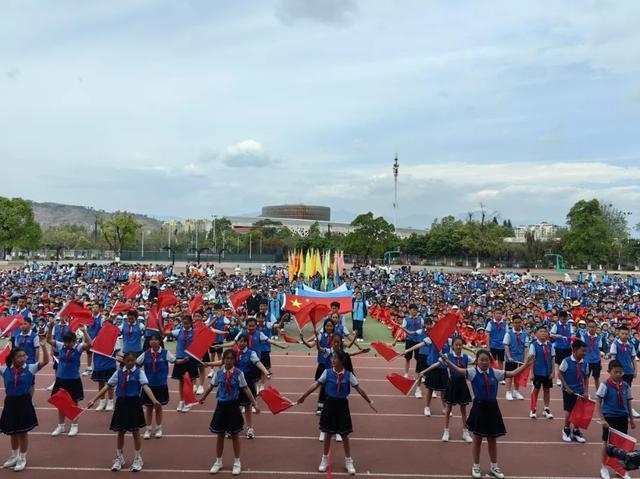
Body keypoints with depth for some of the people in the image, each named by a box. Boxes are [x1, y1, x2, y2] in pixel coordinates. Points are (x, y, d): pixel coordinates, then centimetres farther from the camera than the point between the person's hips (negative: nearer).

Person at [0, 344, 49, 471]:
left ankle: (22, 459, 25)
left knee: (23, 432, 8)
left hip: (24, 402, -3)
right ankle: (14, 456, 39)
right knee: (12, 432, 18)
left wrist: (43, 345, -32)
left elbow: (45, 361, -21)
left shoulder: (30, 368, -10)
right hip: (10, 402, 3)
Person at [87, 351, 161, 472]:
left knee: (135, 432, 8)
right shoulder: (118, 373, 3)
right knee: (120, 432, 14)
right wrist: (93, 400, 2)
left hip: (134, 404, -3)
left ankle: (138, 459, 25)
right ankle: (119, 458, 34)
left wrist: (154, 400, -35)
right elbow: (107, 387, 6)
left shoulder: (139, 373, -8)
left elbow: (146, 387, -20)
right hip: (121, 403, 3)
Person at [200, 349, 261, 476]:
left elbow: (246, 389, -9)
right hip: (221, 405, 2)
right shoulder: (218, 373, -3)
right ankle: (218, 462, 29)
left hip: (233, 406, -2)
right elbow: (211, 386, 12)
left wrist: (255, 404, -15)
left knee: (234, 435, 9)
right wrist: (203, 398, 25)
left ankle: (237, 463, 24)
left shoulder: (239, 374, -10)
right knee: (220, 434, 12)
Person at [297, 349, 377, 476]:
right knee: (328, 434, 12)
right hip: (330, 404, 1)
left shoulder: (348, 375, -10)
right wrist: (303, 396, -5)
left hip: (342, 405, 0)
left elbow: (359, 389, -3)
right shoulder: (327, 372, -9)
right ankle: (324, 459, 30)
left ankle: (348, 461, 27)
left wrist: (369, 402, -1)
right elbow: (316, 385, -5)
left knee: (345, 435, 9)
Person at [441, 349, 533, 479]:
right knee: (477, 440, 11)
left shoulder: (495, 373, 0)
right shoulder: (473, 372, -11)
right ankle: (476, 467, 27)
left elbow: (513, 373, 3)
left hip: (492, 407, 3)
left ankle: (494, 467, 33)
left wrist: (526, 364, -6)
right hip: (479, 407, -3)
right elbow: (459, 370, -27)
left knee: (493, 440, 16)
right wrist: (447, 361, -45)